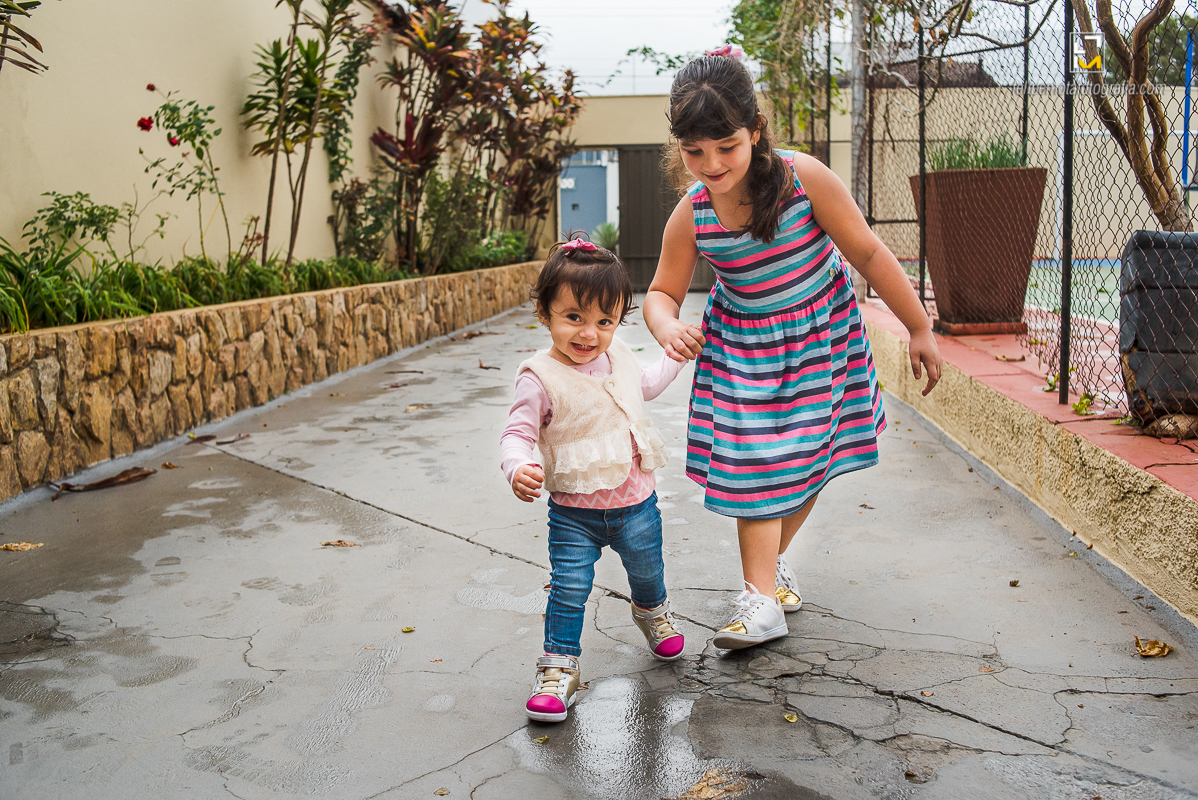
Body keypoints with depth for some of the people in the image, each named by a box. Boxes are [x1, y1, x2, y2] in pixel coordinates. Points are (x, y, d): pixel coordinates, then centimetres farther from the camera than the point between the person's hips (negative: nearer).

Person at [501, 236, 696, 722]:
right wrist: (518, 469, -39)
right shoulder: (541, 378, -21)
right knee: (569, 591, -5)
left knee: (647, 571, 25)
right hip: (574, 513, -5)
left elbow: (644, 386, 21)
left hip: (635, 502, 5)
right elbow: (518, 432, -19)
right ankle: (559, 668, 13)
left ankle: (652, 613, 56)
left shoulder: (618, 357, -2)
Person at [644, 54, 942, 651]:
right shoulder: (690, 216, -19)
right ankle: (762, 599, -4)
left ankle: (770, 561, 32)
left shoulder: (803, 178, -24)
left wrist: (919, 329, -9)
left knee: (809, 460, 9)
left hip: (822, 334, 0)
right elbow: (662, 292, -5)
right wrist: (666, 328, -31)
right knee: (755, 464, -9)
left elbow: (868, 253, -14)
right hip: (744, 347, 0)